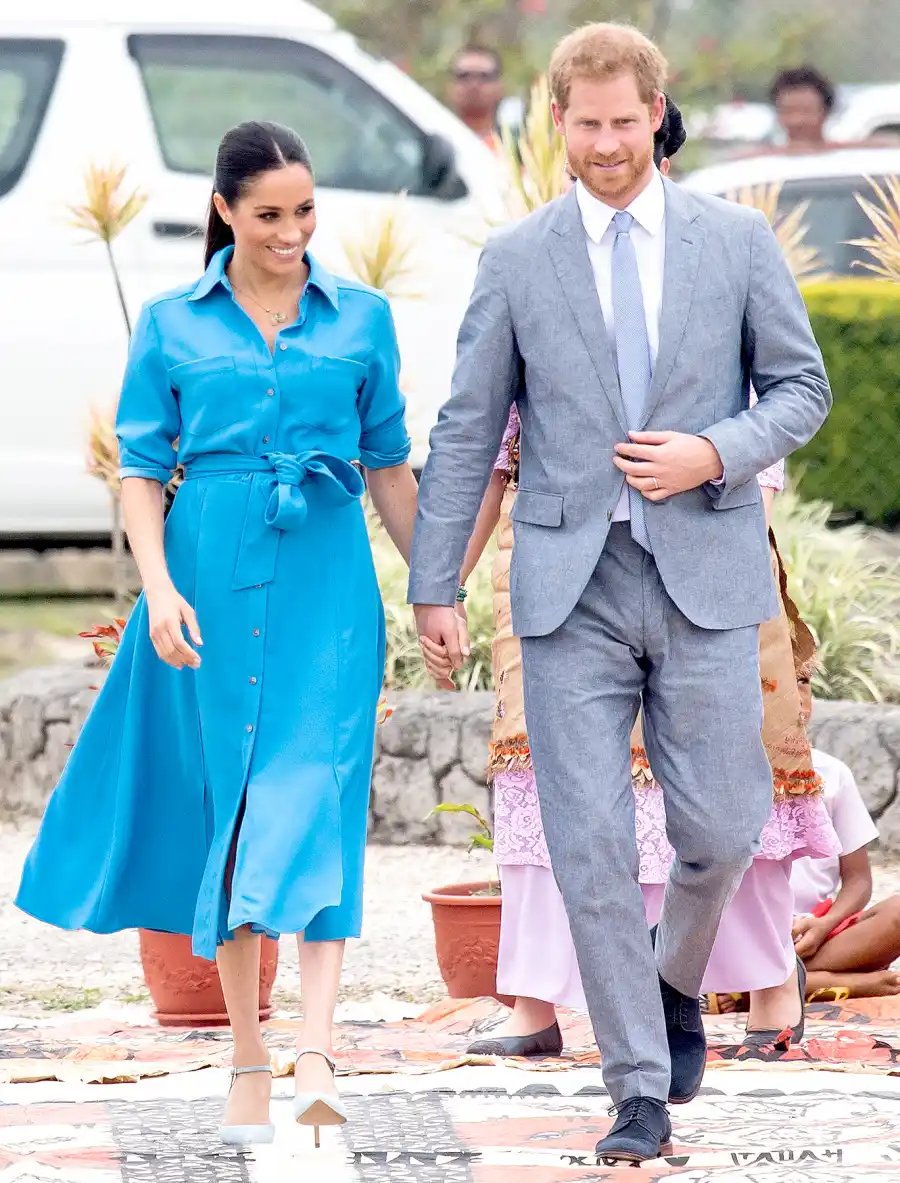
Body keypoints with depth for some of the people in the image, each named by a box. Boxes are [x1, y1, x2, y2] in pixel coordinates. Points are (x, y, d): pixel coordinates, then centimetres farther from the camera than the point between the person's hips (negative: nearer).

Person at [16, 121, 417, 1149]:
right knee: (228, 803, 3)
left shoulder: (362, 319, 8)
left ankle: (314, 1049, -25)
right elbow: (141, 466, 3)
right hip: (213, 573, 0)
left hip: (328, 575, 0)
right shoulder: (172, 324, 5)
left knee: (316, 791, -13)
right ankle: (248, 1062, 11)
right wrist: (158, 588, -11)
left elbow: (387, 464, 14)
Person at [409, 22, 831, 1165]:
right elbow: (466, 430, 8)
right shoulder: (516, 258, 6)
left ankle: (676, 979, 34)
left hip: (705, 572, 0)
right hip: (570, 586, 0)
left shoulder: (739, 241, 5)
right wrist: (434, 582, 4)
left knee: (721, 831, 1)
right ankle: (640, 1091, 2)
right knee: (591, 845, -5)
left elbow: (802, 385, 9)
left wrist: (717, 454, -10)